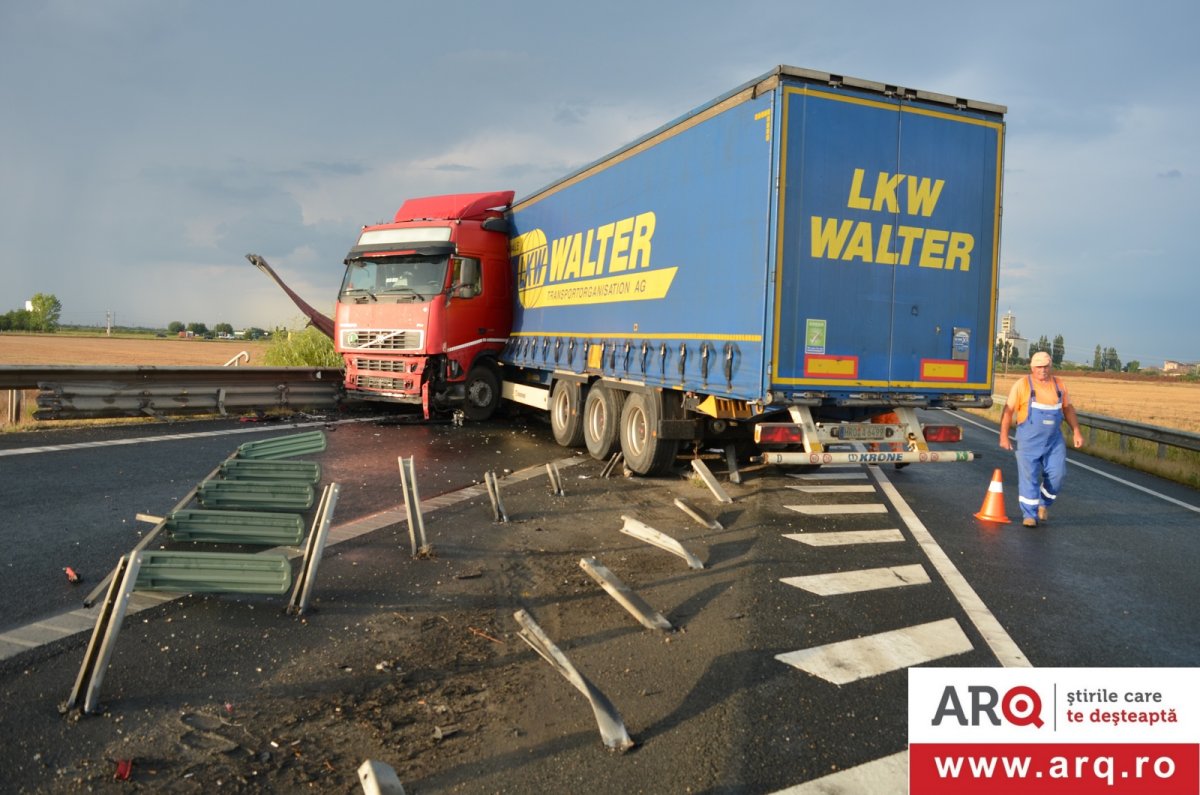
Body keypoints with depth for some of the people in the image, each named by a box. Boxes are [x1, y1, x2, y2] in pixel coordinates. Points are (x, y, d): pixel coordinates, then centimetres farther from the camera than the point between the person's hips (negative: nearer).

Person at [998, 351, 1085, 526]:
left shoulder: (1058, 385, 9)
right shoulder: (1022, 385, -4)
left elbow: (1068, 409, 16)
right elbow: (1008, 411, -4)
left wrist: (1077, 432, 9)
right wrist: (1004, 436, -7)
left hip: (1054, 441, 4)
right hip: (1029, 441, -4)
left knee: (1057, 474, -1)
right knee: (1029, 477, -3)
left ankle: (1044, 504, 25)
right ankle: (1030, 515, 6)